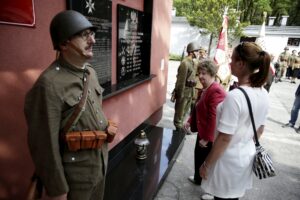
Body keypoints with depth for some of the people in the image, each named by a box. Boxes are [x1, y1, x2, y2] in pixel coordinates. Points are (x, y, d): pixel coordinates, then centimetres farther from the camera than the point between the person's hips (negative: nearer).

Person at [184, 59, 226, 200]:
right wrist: (190, 121, 15)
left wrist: (206, 138, -24)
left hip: (210, 136, -10)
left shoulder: (216, 91, -28)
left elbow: (214, 118, -30)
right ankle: (198, 179, 51)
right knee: (198, 156, 26)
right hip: (202, 132, 10)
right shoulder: (205, 89, 7)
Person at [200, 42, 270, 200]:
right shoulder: (263, 94, -3)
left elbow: (224, 139, -24)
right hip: (247, 157, 7)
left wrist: (206, 165, -13)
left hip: (229, 160, -7)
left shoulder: (234, 96, -28)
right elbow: (260, 129, 8)